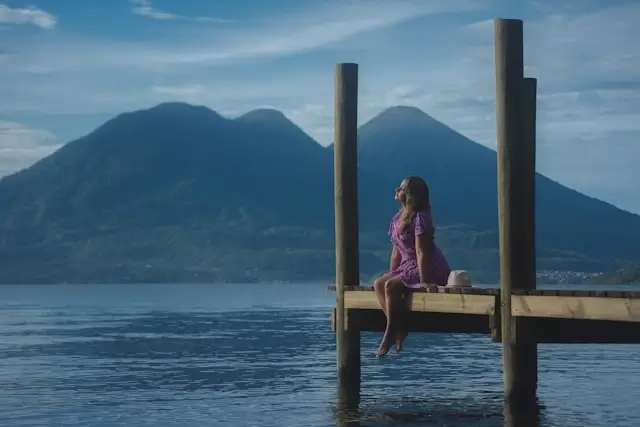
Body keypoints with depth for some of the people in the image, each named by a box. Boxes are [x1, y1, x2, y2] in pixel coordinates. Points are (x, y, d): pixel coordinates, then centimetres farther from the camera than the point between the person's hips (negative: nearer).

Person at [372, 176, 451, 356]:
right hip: (408, 266, 9)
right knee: (378, 284, -11)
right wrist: (390, 275, 7)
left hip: (430, 269, -9)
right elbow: (397, 251, 12)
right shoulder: (397, 218, 9)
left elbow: (421, 252, -22)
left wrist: (422, 281, -25)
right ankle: (398, 328, -13)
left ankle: (390, 333, -15)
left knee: (391, 286, -26)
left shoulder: (420, 218, -18)